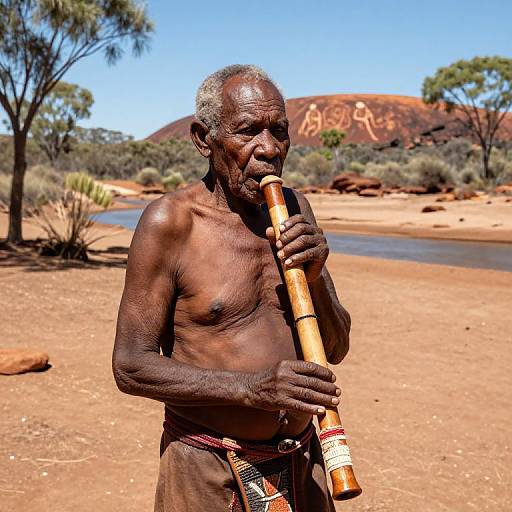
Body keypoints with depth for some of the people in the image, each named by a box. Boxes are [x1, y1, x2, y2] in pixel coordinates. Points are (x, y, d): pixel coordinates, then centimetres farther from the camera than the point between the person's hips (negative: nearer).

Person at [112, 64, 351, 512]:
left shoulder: (294, 209, 2)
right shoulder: (170, 222, -14)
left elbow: (336, 350, 4)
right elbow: (130, 366, -14)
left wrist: (314, 276, -15)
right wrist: (252, 388, -24)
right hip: (208, 473, -4)